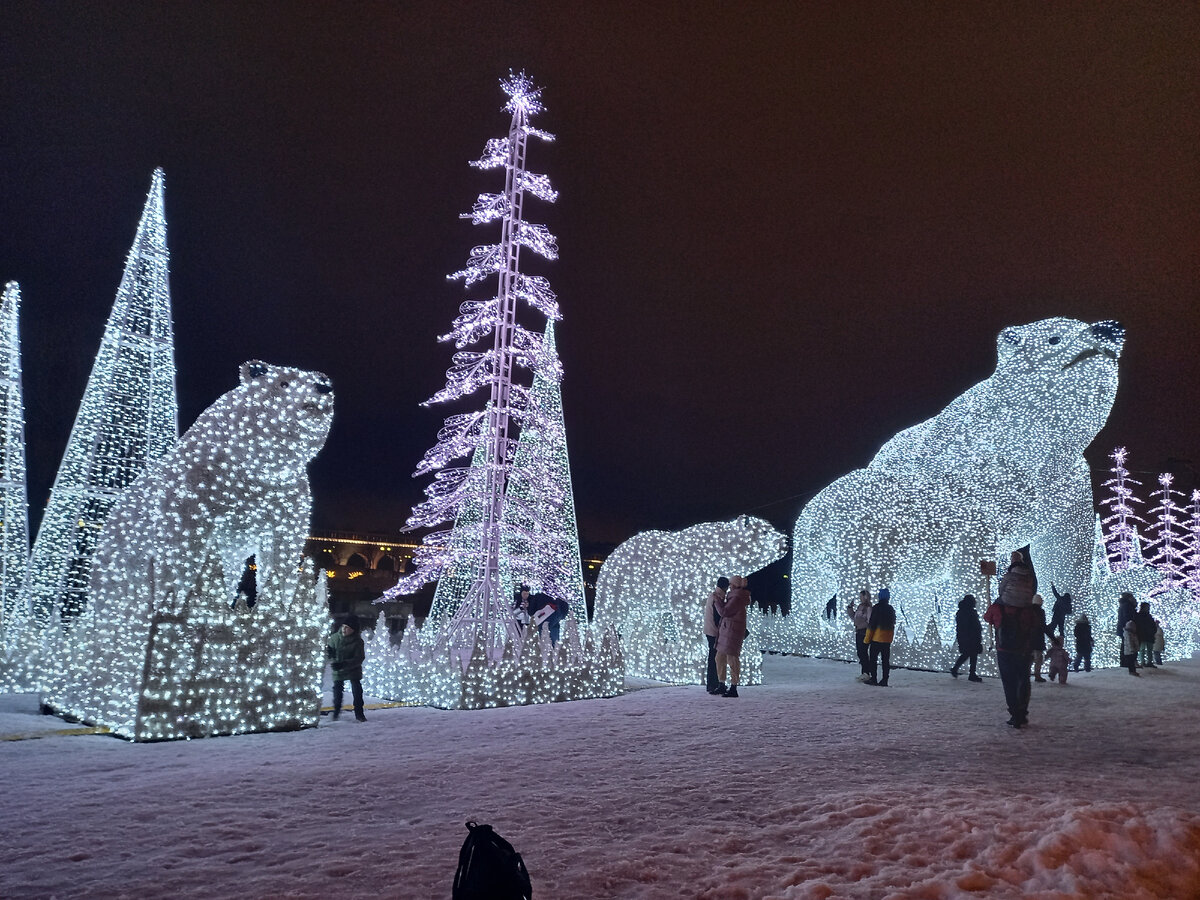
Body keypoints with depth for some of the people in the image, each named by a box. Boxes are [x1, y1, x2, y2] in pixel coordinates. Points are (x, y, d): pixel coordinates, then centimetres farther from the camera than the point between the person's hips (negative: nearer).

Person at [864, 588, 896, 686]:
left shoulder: (877, 608, -11)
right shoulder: (891, 609, 8)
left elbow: (871, 624, -12)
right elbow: (893, 624, 14)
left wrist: (867, 638, -7)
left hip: (877, 638, -6)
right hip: (887, 639, 6)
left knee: (873, 659, 2)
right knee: (886, 660, 7)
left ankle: (874, 679, 0)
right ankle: (884, 680, 7)